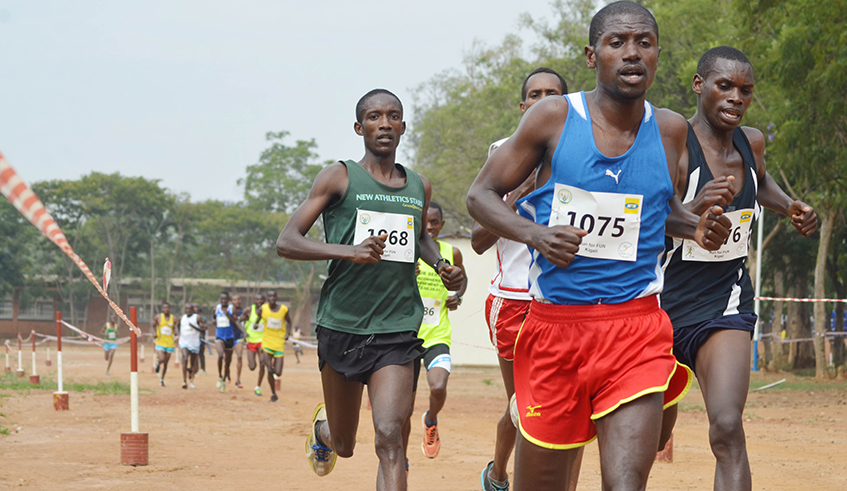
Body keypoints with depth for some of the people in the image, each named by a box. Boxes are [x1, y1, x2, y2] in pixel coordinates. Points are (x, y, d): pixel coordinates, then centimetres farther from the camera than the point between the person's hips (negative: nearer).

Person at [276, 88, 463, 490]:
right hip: (341, 325, -1)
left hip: (398, 331, 1)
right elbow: (286, 242, -8)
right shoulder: (339, 178, -2)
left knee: (390, 438, -18)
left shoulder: (420, 188, 11)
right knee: (343, 446, 15)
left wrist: (440, 266, 10)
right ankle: (322, 426, 51)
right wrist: (349, 252, -23)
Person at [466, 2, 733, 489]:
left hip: (636, 327, 1)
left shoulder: (670, 129, 6)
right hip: (554, 323, -1)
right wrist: (533, 233, -13)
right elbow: (482, 194, 5)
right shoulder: (555, 118, -2)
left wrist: (697, 227, 4)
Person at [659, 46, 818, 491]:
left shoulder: (751, 142, 3)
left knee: (727, 430, -18)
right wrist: (693, 210, -43)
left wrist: (789, 206, 10)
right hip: (662, 304, -3)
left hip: (724, 305, 3)